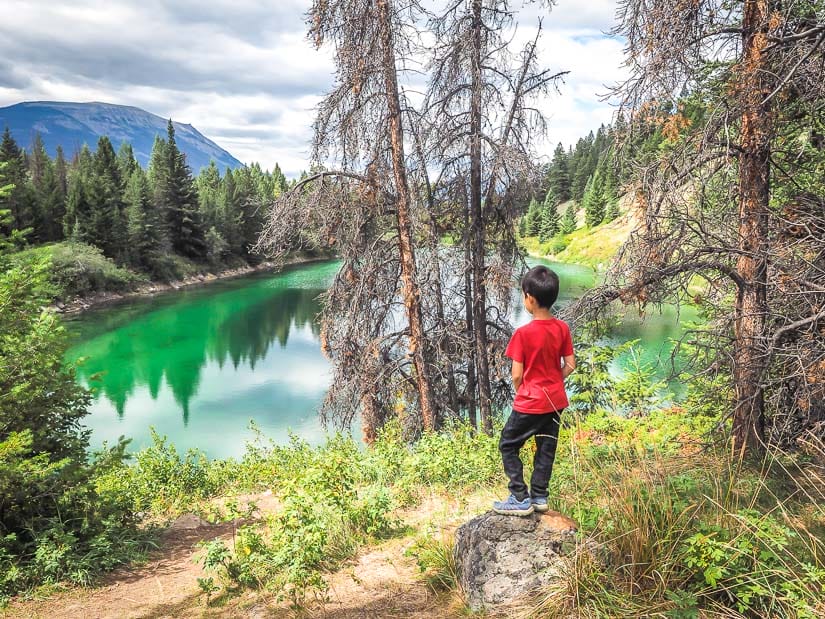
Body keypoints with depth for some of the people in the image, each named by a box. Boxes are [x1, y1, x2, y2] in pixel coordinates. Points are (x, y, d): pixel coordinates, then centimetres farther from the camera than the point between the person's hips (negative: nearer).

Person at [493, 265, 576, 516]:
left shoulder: (523, 333, -20)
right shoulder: (562, 328, -4)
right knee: (546, 448, 17)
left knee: (508, 446, 8)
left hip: (530, 402, -6)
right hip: (556, 400, 6)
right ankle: (539, 497, 25)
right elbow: (570, 365, 2)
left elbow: (517, 375, -15)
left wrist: (521, 392, 4)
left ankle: (521, 499, 7)